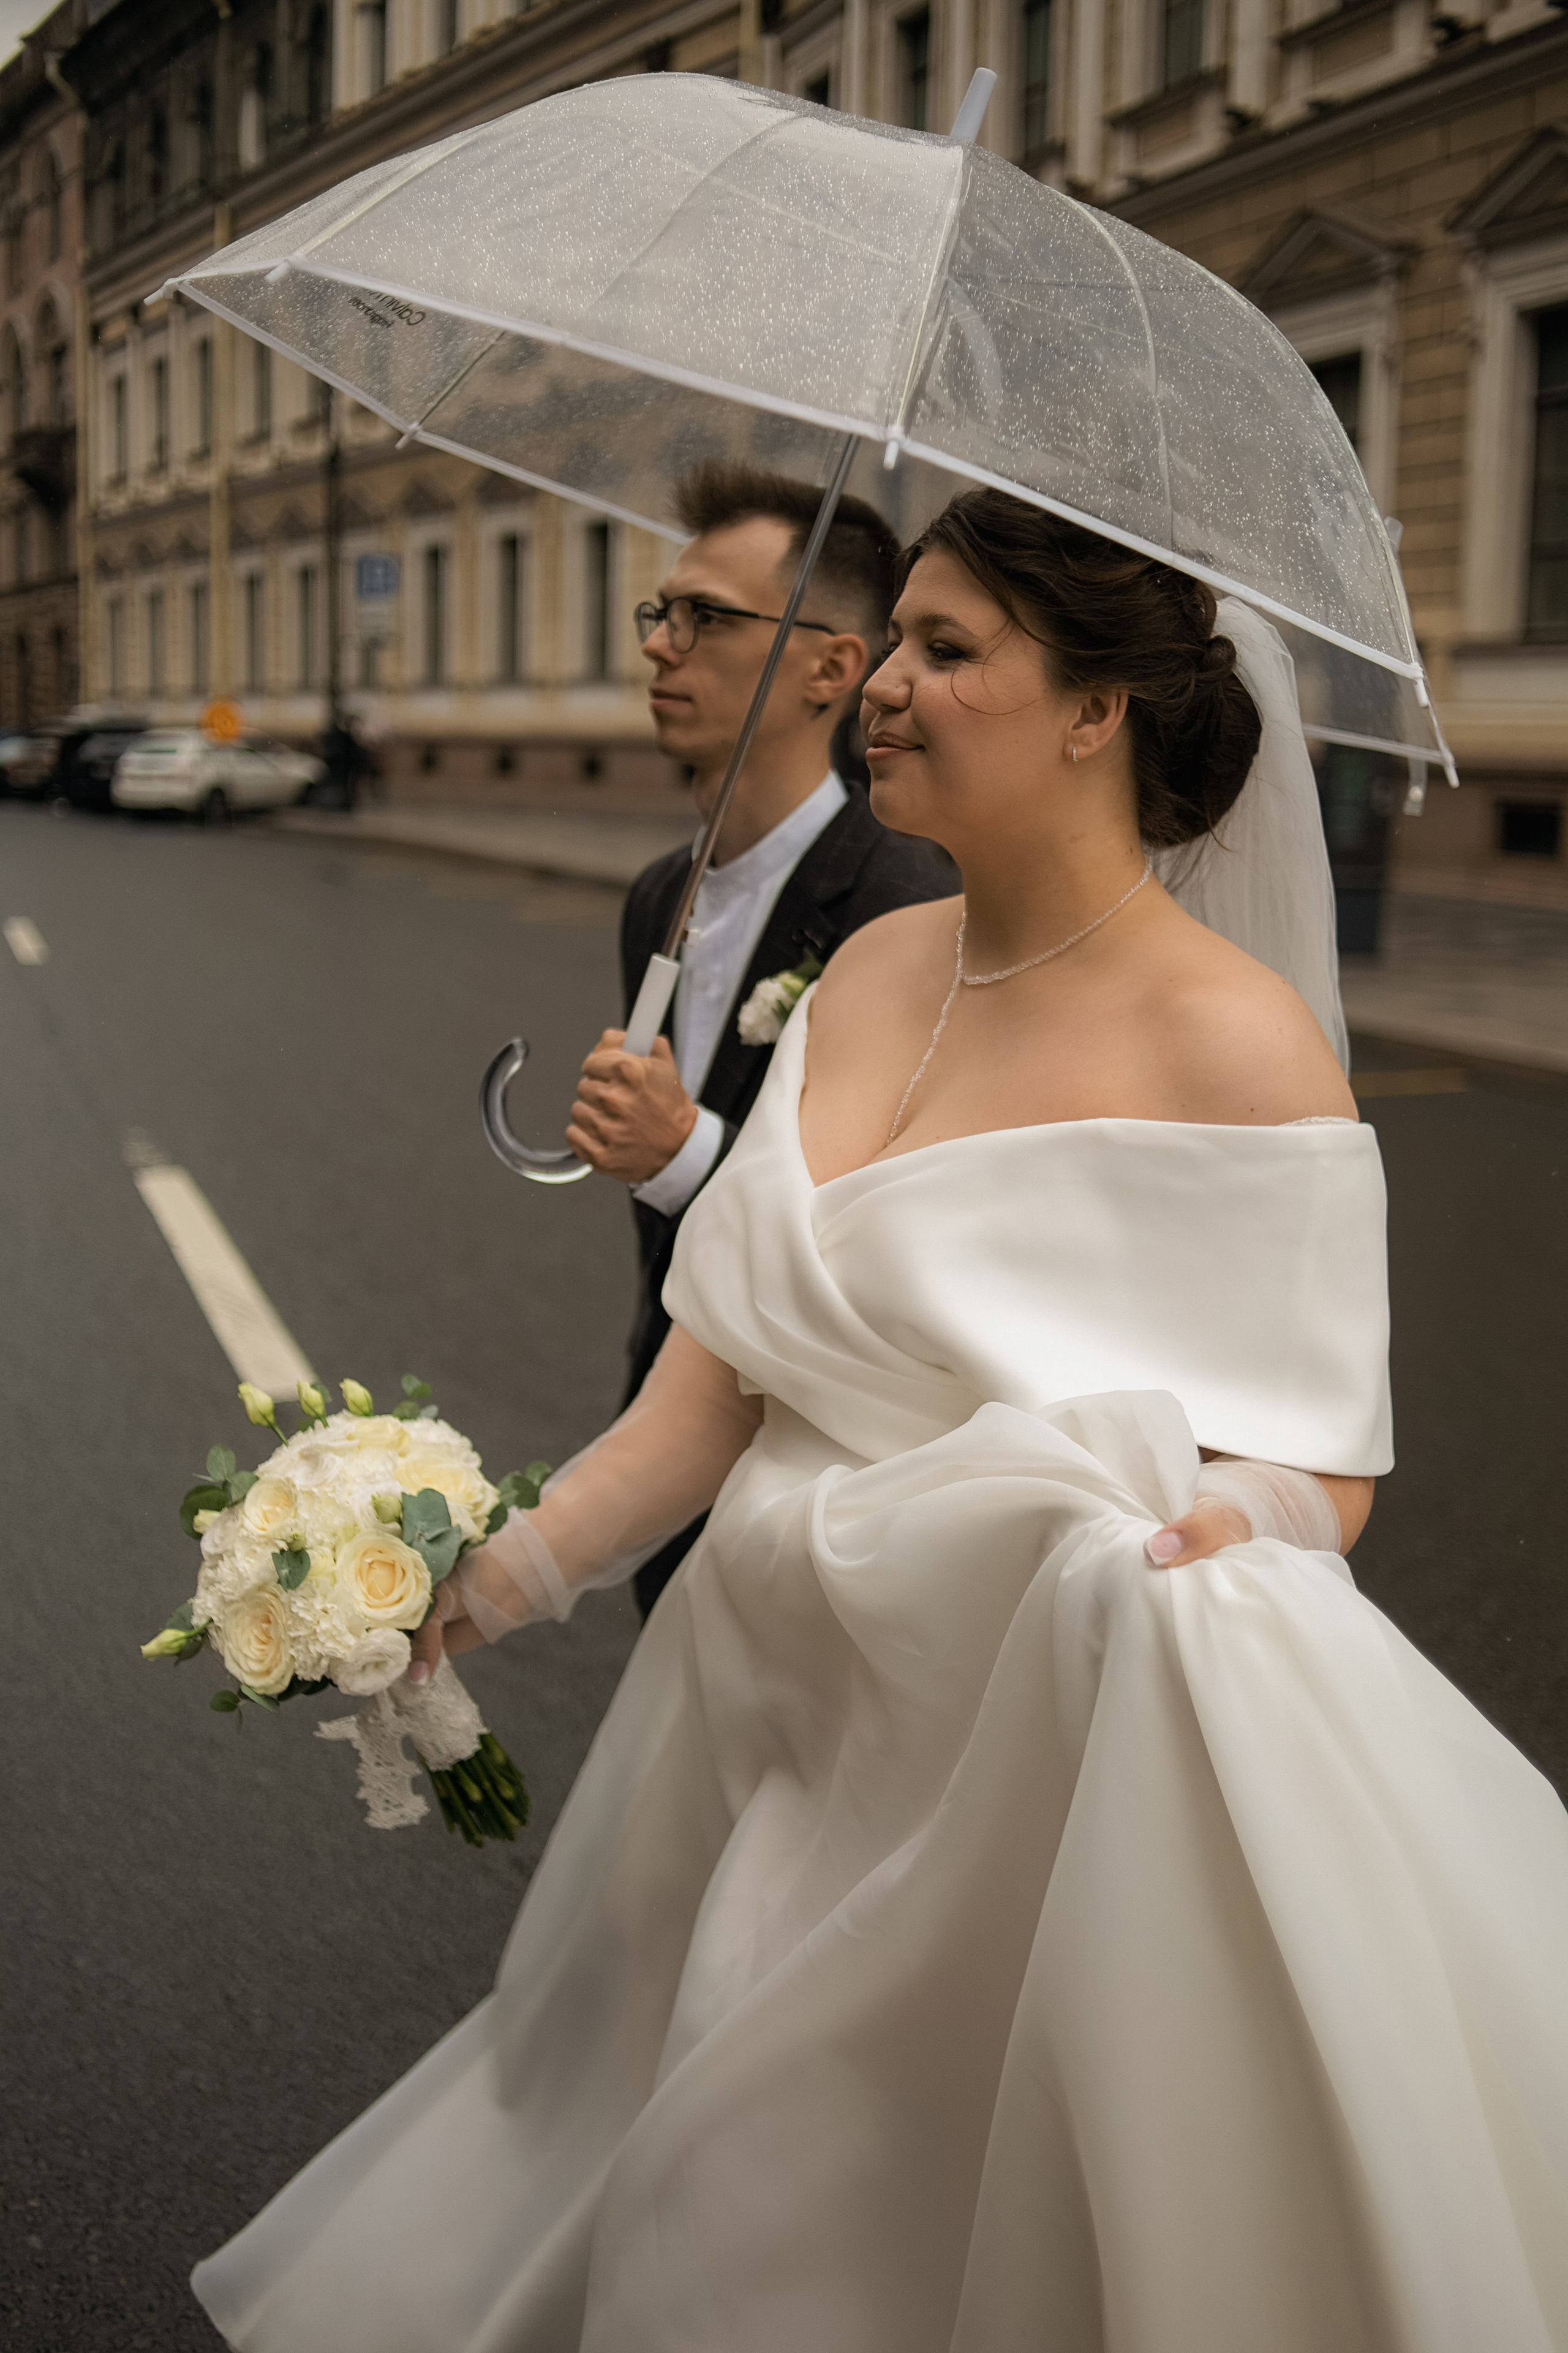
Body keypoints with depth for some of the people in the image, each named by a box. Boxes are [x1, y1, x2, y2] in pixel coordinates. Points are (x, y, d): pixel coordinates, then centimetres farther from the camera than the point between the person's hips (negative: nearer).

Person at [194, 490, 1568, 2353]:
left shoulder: (1234, 1045, -15)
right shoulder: (875, 971, 4)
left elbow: (1326, 1458, -13)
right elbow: (718, 1371, 3)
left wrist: (1216, 1530, -34)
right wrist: (493, 1583, -3)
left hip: (1010, 1783, -6)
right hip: (770, 1740, 6)